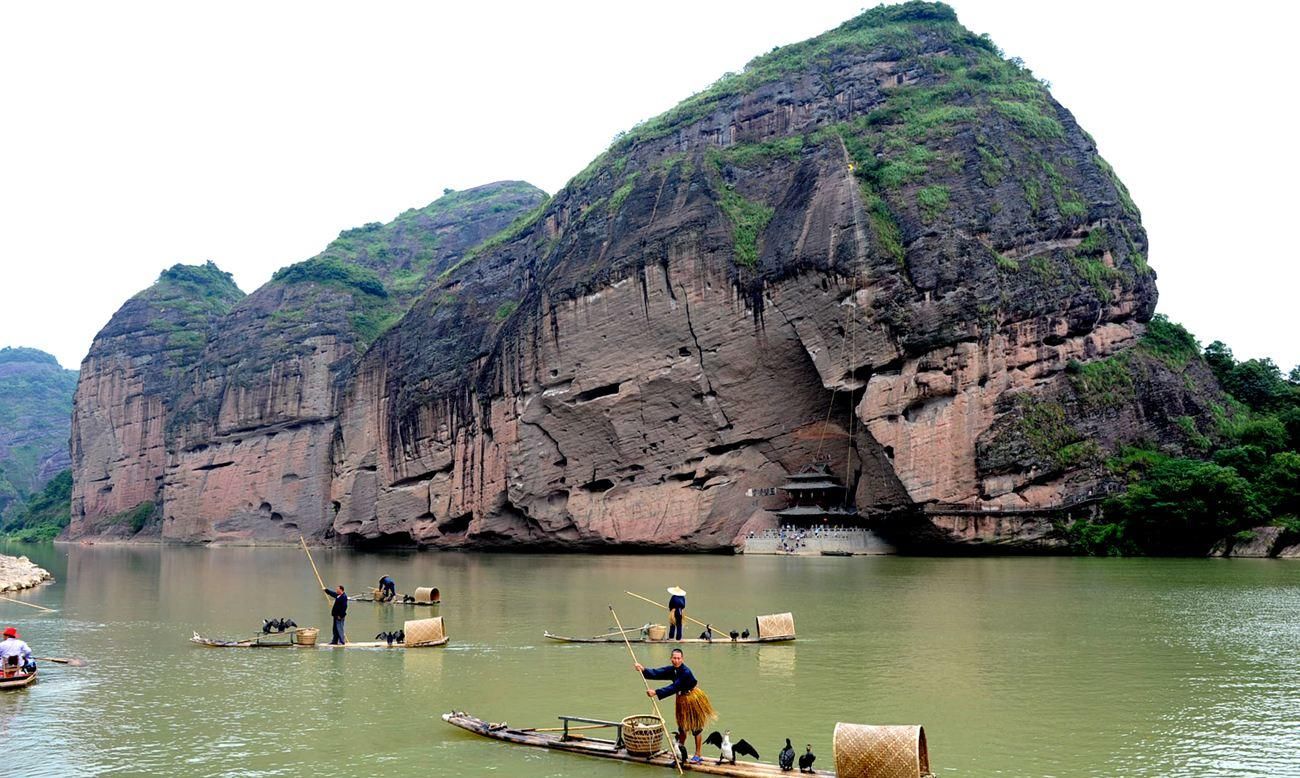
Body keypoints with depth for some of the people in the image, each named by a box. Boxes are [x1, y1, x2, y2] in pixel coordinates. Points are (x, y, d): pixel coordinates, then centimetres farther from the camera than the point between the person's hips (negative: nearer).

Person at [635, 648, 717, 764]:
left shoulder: (686, 672, -29)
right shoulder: (672, 670, -3)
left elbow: (674, 687, -33)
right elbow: (657, 673, -12)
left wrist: (656, 692, -36)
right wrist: (644, 670, -29)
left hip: (693, 699, -8)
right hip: (682, 700, 8)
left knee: (696, 728, 1)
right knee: (682, 727, 18)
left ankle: (698, 755, 10)